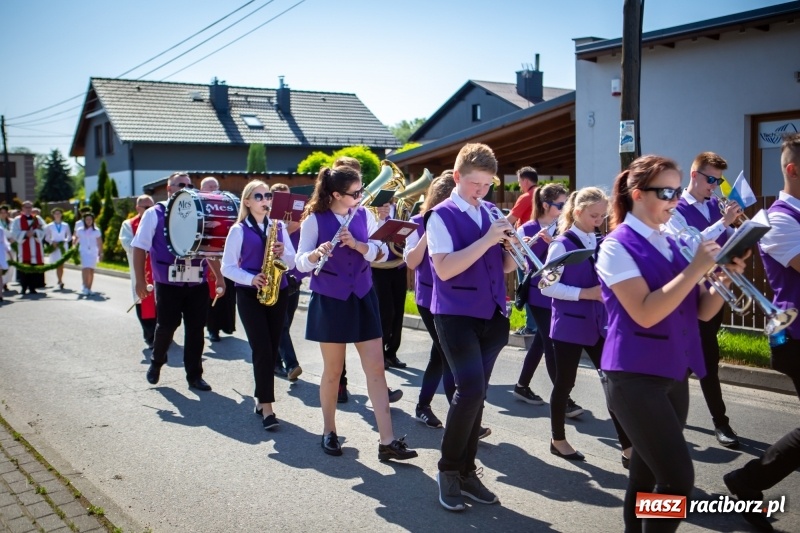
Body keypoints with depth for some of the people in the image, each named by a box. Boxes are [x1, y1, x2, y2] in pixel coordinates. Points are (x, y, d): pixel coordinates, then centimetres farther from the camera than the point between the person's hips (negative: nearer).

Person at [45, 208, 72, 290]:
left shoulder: (65, 225, 8)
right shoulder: (49, 226, 6)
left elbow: (69, 236, 13)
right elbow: (46, 237, 9)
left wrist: (65, 241, -6)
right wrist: (52, 242, -9)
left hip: (63, 247, 1)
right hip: (54, 247, -1)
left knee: (61, 265, -2)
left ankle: (60, 281, 9)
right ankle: (60, 282, -9)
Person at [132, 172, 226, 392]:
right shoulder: (154, 214, 2)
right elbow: (139, 248, -1)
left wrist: (219, 277, 11)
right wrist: (140, 280, -7)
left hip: (197, 283, 3)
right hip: (168, 283, -3)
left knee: (195, 329, 5)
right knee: (166, 326, 5)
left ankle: (194, 375, 16)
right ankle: (156, 362, 33)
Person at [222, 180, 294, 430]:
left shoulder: (279, 226, 10)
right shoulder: (238, 230, 0)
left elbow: (293, 262, 8)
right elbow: (227, 267, -3)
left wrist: (283, 253, -13)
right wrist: (251, 279, -18)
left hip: (278, 293, 4)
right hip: (250, 295, -4)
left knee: (272, 349, 7)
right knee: (262, 350, -10)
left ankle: (261, 398, 21)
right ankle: (267, 406, -4)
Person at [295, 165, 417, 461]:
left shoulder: (364, 215, 2)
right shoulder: (314, 220, -9)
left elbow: (381, 252, -4)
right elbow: (301, 262, -11)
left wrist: (355, 243, -21)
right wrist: (317, 253, -32)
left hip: (363, 298, 4)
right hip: (329, 301, -3)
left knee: (376, 367, 0)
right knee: (333, 371, 7)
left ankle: (387, 441, 3)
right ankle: (329, 432, 27)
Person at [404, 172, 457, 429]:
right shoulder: (419, 222, -4)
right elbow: (411, 262, -13)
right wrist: (428, 233, -21)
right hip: (430, 298, -5)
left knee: (440, 353, 12)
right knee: (450, 356, -8)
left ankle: (423, 405, 27)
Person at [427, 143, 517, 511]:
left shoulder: (491, 213, 11)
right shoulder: (442, 215, -6)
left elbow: (505, 267, 13)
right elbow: (444, 268, -19)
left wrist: (513, 245, -8)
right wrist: (487, 239, -21)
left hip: (491, 315, 6)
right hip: (456, 315, -6)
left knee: (476, 394, 10)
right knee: (470, 391, -15)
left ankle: (467, 471, 22)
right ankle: (448, 470, 4)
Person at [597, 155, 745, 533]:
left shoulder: (673, 245, 11)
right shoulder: (617, 246, -10)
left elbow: (702, 311, 10)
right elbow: (645, 313, -21)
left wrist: (724, 278, -7)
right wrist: (696, 268, -20)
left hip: (674, 372, 7)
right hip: (636, 375, -7)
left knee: (649, 473, 14)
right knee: (678, 478, -11)